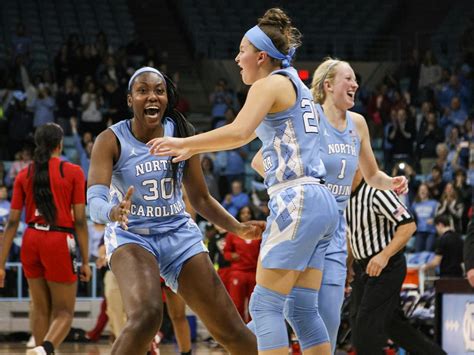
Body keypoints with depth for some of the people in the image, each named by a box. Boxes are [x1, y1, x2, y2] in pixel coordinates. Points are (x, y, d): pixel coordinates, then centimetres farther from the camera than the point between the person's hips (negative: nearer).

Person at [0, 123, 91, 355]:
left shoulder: (24, 175, 7)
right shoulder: (73, 172, -1)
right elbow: (80, 221, -5)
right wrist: (85, 261, -1)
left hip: (31, 241, 4)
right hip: (59, 242, -4)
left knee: (40, 308, 17)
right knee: (64, 312, 3)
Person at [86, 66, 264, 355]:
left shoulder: (181, 134, -3)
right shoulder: (111, 141, -14)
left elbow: (201, 198, 8)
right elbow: (95, 200, -26)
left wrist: (239, 228, -5)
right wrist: (114, 212, -49)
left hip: (179, 234, 4)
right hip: (131, 236, -4)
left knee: (231, 330, 4)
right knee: (147, 316, -34)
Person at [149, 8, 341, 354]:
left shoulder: (271, 83, -5)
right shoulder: (295, 85, 23)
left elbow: (237, 132, -21)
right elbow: (246, 135, 33)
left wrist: (183, 142, -13)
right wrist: (192, 149, 32)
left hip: (297, 202, -9)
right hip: (323, 204, 9)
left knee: (265, 306, -8)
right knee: (303, 310, 8)